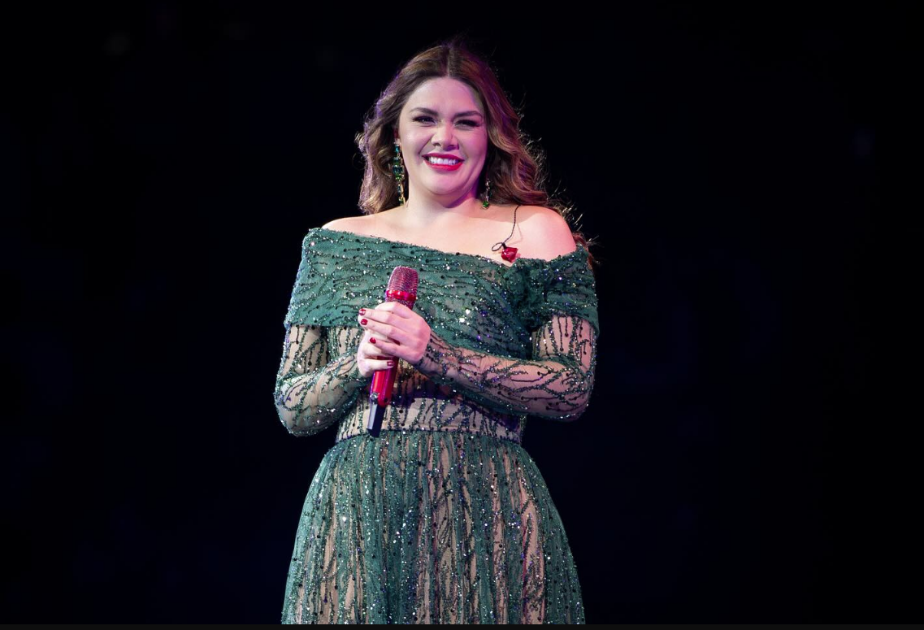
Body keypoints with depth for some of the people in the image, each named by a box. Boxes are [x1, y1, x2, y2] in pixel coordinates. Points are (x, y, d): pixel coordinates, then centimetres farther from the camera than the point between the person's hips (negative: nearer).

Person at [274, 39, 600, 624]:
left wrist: (435, 356, -14)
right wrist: (358, 366, -9)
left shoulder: (535, 232, 5)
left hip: (487, 518, -2)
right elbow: (291, 409, 12)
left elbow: (572, 390, -5)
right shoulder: (333, 245, 14)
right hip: (352, 515, 2)